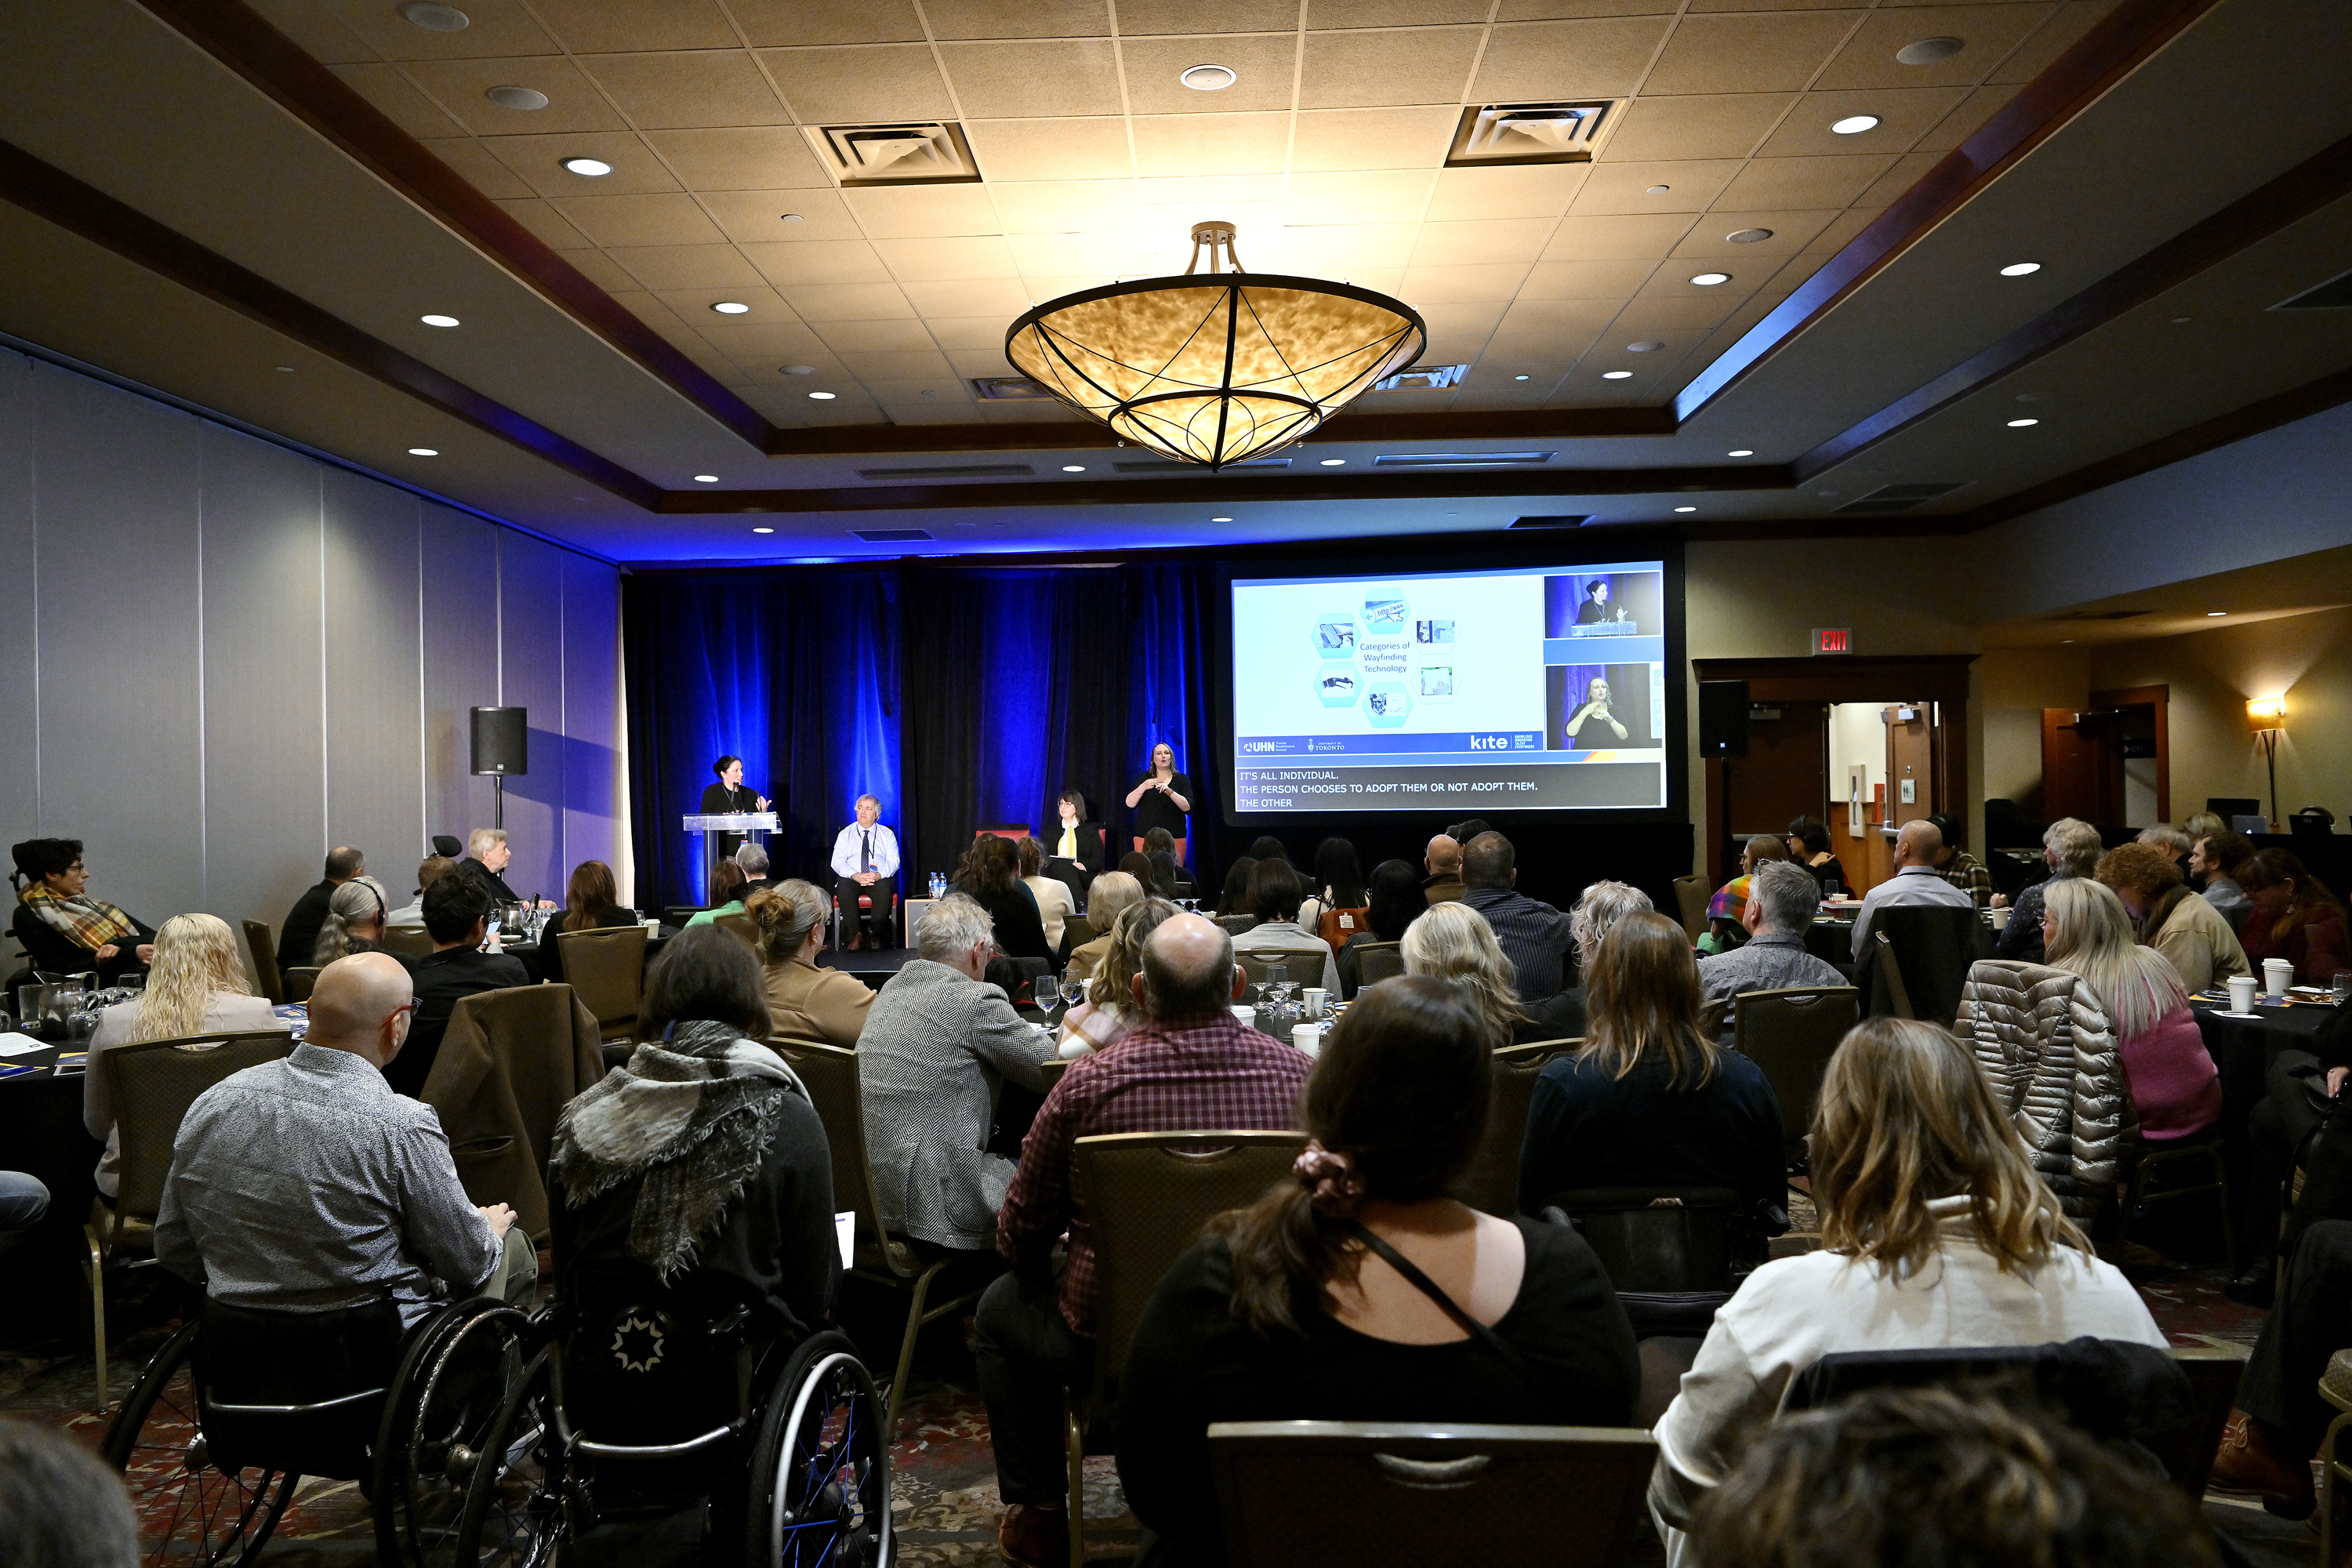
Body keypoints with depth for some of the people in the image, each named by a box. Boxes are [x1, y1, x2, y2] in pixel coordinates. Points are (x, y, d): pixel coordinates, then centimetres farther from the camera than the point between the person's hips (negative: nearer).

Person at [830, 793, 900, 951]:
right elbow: (837, 862, 1)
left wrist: (879, 875, -19)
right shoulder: (845, 834, 13)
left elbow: (893, 861, 3)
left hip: (879, 879, 0)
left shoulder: (887, 834, 14)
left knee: (885, 890, -35)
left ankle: (875, 935, -20)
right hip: (852, 879, 0)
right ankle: (856, 935, -22)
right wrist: (855, 876, -18)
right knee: (843, 889, -34)